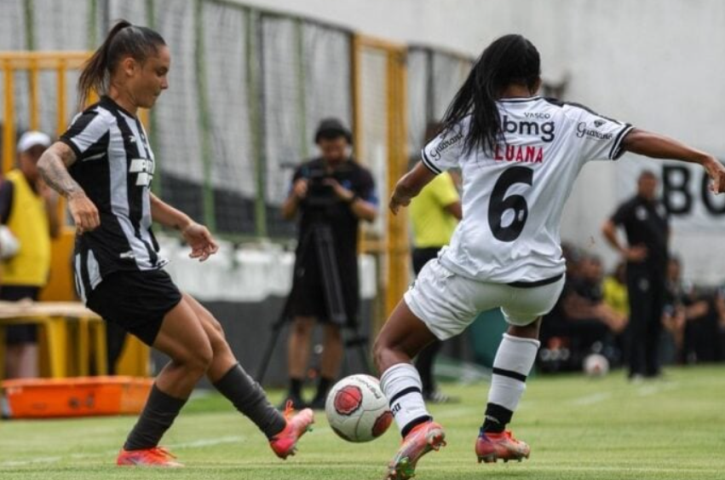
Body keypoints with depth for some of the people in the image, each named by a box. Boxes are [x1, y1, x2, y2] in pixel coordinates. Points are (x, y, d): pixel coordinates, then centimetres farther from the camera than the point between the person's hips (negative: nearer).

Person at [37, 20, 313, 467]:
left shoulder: (130, 125, 17)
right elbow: (50, 159, -30)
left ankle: (276, 428, 21)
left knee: (213, 339, 14)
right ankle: (138, 451, 6)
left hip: (136, 267, 10)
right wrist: (76, 195, -48)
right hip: (118, 267, -10)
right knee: (195, 354, -4)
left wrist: (184, 223, 35)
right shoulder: (102, 121, -12)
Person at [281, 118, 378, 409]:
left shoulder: (359, 175, 2)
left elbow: (372, 214, -7)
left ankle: (324, 392, 9)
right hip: (308, 256, 1)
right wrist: (296, 196, -10)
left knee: (333, 328, 3)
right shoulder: (306, 171, 9)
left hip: (340, 260, -1)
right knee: (301, 323, -6)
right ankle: (295, 391, -8)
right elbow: (287, 214, 10)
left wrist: (348, 198, -22)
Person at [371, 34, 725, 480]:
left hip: (467, 270, -2)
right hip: (536, 276, 2)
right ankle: (494, 433, 34)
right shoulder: (569, 122, 4)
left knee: (391, 348, 12)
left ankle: (417, 425, -19)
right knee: (525, 322, 40)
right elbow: (637, 139, -2)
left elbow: (413, 182, 19)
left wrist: (399, 196, 42)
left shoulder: (473, 121, 5)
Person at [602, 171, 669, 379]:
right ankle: (635, 369, -8)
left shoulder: (660, 207, 14)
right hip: (640, 269, -7)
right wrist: (625, 251, -14)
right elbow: (607, 228, -16)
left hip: (660, 268, 7)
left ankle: (652, 367, 15)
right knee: (639, 318, -9)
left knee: (656, 319, 9)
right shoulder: (630, 207, -8)